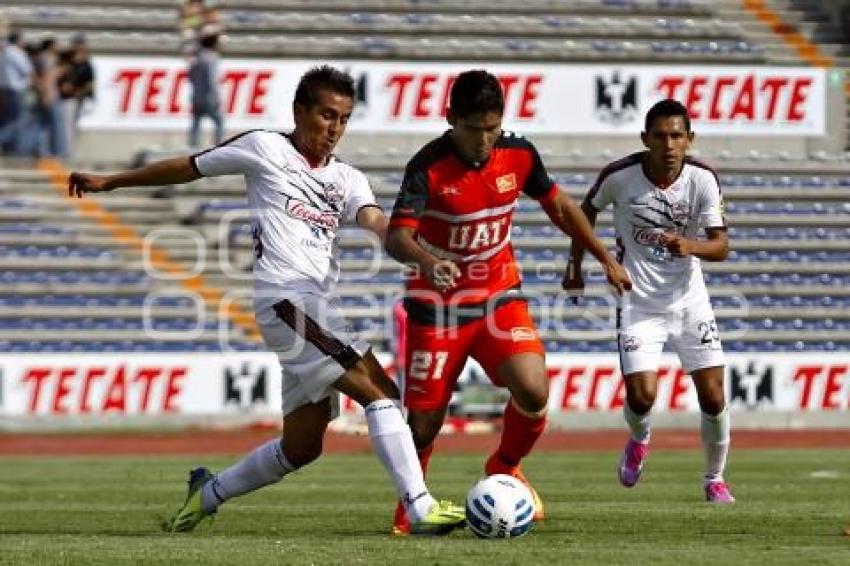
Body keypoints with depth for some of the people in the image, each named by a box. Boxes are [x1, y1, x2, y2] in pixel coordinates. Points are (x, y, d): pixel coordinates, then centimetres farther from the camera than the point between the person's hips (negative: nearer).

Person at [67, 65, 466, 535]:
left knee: (301, 446, 12)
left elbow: (374, 220, -2)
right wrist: (110, 182, 23)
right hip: (286, 298, -7)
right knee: (379, 392, -20)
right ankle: (421, 509, -27)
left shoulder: (347, 180, 18)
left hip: (321, 310, 7)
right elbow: (188, 168, 16)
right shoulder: (265, 149, 7)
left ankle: (209, 492, 33)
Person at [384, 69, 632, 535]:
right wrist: (425, 260, -52)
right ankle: (409, 505, 29)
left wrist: (606, 260, 17)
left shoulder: (519, 155, -6)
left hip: (500, 296, 3)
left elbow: (559, 207, 12)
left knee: (533, 392, -19)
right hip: (438, 306, -3)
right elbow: (397, 237, -30)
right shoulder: (428, 167, -20)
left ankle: (505, 469, 13)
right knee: (424, 421, -2)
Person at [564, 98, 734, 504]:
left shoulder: (703, 179, -14)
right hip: (638, 303, -1)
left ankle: (715, 480, 20)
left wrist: (690, 246, -35)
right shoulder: (620, 176, -16)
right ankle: (639, 439, 24)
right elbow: (587, 210, 6)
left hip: (689, 302, 1)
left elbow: (721, 246, -14)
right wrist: (575, 266, 10)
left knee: (713, 396, -5)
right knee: (641, 396, -14)